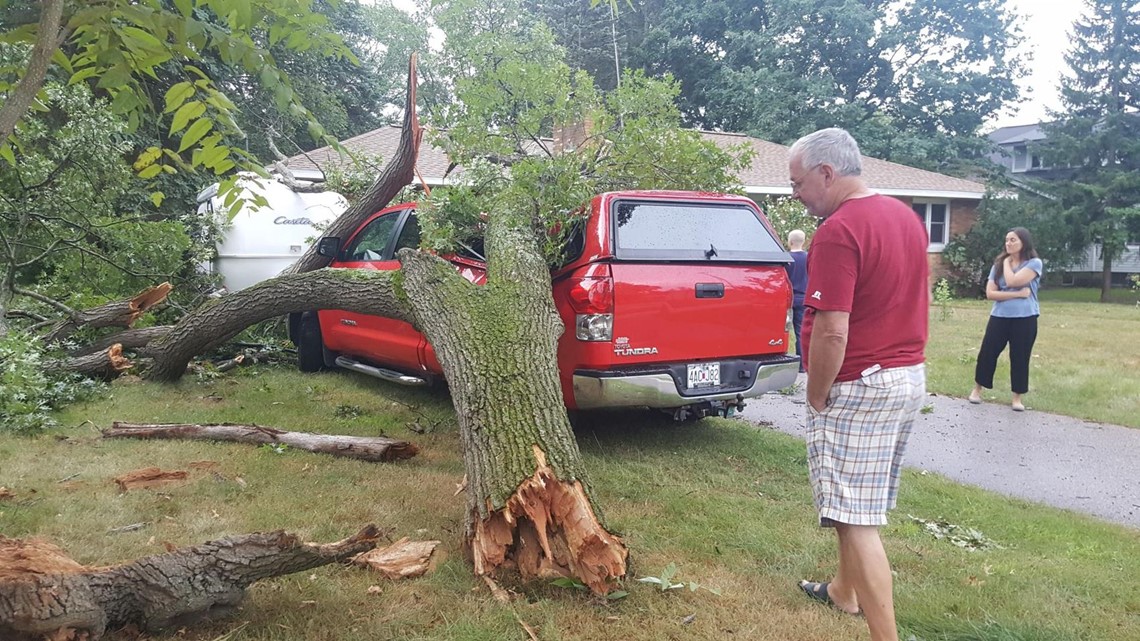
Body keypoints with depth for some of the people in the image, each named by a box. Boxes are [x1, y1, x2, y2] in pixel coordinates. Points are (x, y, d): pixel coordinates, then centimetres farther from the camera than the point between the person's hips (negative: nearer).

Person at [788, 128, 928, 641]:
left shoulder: (838, 231, -20)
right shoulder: (905, 216, 10)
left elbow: (832, 333, -25)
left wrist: (816, 399, -13)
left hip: (859, 386, -10)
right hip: (909, 375, 10)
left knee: (855, 517, -4)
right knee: (860, 504, 23)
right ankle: (845, 591, 40)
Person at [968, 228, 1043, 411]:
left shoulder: (1034, 263, -4)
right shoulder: (998, 264, 6)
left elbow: (1012, 282, -19)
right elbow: (990, 293, -3)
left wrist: (1007, 262, -4)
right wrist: (1018, 294, -13)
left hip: (1025, 319, -3)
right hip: (999, 317, 3)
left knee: (1020, 358, 5)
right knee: (987, 353, 6)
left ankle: (1017, 398, 18)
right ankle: (977, 389, 24)